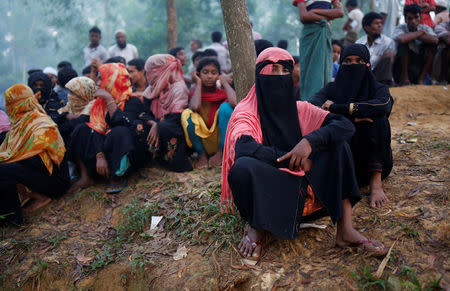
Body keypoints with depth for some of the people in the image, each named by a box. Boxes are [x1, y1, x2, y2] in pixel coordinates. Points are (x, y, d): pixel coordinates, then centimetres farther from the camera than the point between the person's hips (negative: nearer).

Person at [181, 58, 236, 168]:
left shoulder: (223, 93, 1)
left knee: (226, 106, -21)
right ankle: (202, 155, -8)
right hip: (201, 141, 0)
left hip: (222, 140, 0)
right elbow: (195, 107, -23)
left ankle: (220, 153, -11)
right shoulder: (195, 93, 2)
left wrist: (225, 83, -8)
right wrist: (199, 85, -9)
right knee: (187, 113, -23)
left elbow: (234, 103, -24)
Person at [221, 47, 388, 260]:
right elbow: (244, 147, -27)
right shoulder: (246, 113, -6)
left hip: (303, 190, 4)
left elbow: (346, 126, -6)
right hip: (266, 194, -4)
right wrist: (295, 160, -20)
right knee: (242, 167, -35)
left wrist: (310, 141, -24)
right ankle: (254, 227, -6)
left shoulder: (300, 109, 6)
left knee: (336, 143, -11)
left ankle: (345, 229, -16)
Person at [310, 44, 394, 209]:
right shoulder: (332, 89, 3)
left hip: (370, 158, 0)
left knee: (378, 118, -25)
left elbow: (383, 105, -26)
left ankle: (376, 183, -27)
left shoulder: (378, 89, 0)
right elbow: (312, 107, -19)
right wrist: (353, 117, -30)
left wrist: (337, 108, -25)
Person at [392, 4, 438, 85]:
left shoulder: (425, 28, 2)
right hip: (401, 68, -3)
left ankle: (421, 78, -12)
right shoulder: (400, 28, -7)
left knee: (431, 44, -15)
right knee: (404, 42, -23)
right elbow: (401, 39, -34)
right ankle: (404, 77, -15)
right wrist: (420, 32, -18)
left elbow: (435, 40, -21)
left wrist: (412, 36, -19)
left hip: (420, 67, 3)